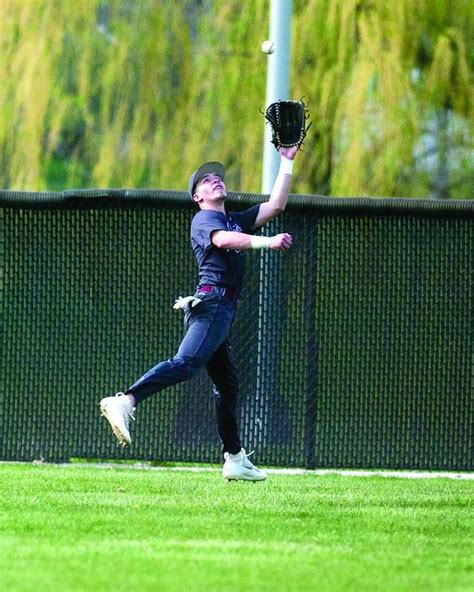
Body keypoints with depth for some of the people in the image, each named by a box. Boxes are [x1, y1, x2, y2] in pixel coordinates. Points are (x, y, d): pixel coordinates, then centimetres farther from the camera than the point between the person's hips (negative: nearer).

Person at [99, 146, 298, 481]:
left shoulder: (236, 221, 29)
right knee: (186, 364, -29)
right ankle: (125, 402, -46)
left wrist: (287, 162, 29)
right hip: (211, 301, -10)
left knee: (227, 384, 14)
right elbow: (222, 239, -19)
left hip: (222, 311, 10)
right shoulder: (203, 219, 3)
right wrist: (266, 242, -30)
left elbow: (276, 205, 29)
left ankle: (235, 460, 20)